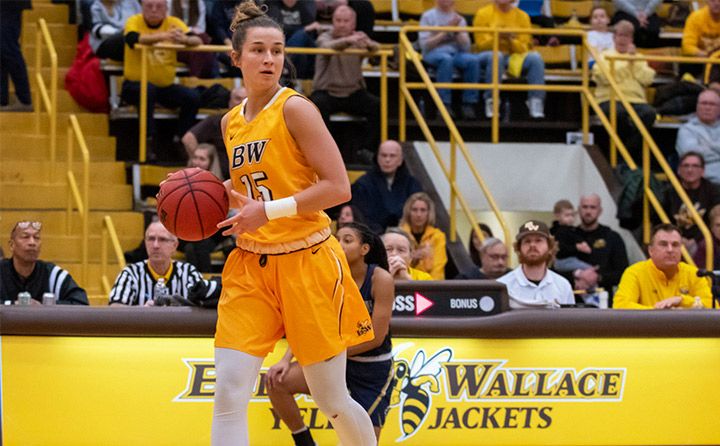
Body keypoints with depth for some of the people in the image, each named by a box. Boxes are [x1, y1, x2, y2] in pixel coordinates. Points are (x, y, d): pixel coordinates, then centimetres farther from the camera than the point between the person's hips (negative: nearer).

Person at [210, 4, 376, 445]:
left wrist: (269, 211, -19)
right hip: (250, 265, 5)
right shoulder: (232, 123, 10)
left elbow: (338, 187, -16)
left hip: (307, 261, -5)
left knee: (332, 400, 5)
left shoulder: (295, 108, -10)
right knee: (228, 393, -9)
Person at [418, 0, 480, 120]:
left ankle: (468, 105, -30)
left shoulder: (460, 19, 17)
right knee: (447, 59, -39)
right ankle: (444, 105, -41)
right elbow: (424, 44, -3)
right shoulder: (428, 16, 8)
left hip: (455, 53, 3)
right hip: (433, 53, -3)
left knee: (472, 60, -30)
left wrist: (457, 31, -9)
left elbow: (466, 47, 7)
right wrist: (445, 32, -9)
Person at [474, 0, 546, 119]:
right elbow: (480, 45, -4)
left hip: (515, 57, 3)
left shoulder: (522, 16, 9)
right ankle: (491, 102, -36)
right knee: (496, 56, -38)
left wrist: (511, 40, -17)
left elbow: (524, 49, 3)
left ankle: (536, 103, -31)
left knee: (535, 57, -26)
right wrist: (498, 37, -21)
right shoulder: (484, 13, 3)